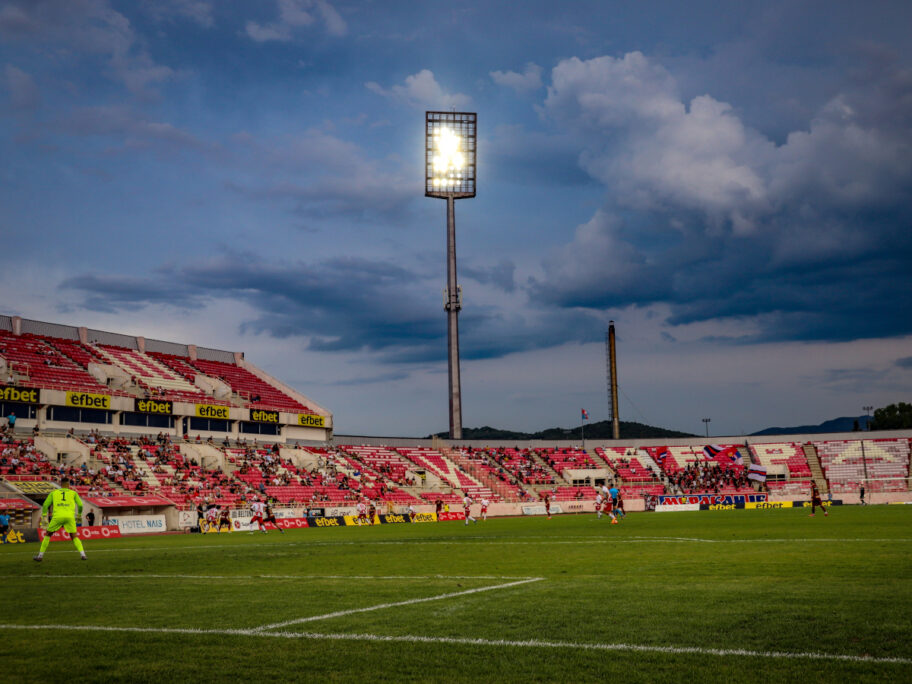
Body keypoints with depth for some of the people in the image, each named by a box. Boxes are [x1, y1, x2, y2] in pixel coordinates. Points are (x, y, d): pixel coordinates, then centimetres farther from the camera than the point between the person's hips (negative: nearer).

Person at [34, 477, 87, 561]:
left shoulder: (53, 493, 19)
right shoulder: (73, 493, 17)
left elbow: (45, 505, 13)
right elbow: (80, 505, 12)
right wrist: (79, 515, 28)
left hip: (57, 516, 0)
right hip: (70, 516, 0)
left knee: (48, 534, 17)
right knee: (74, 537, 10)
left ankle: (40, 556, 14)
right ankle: (82, 554, -7)